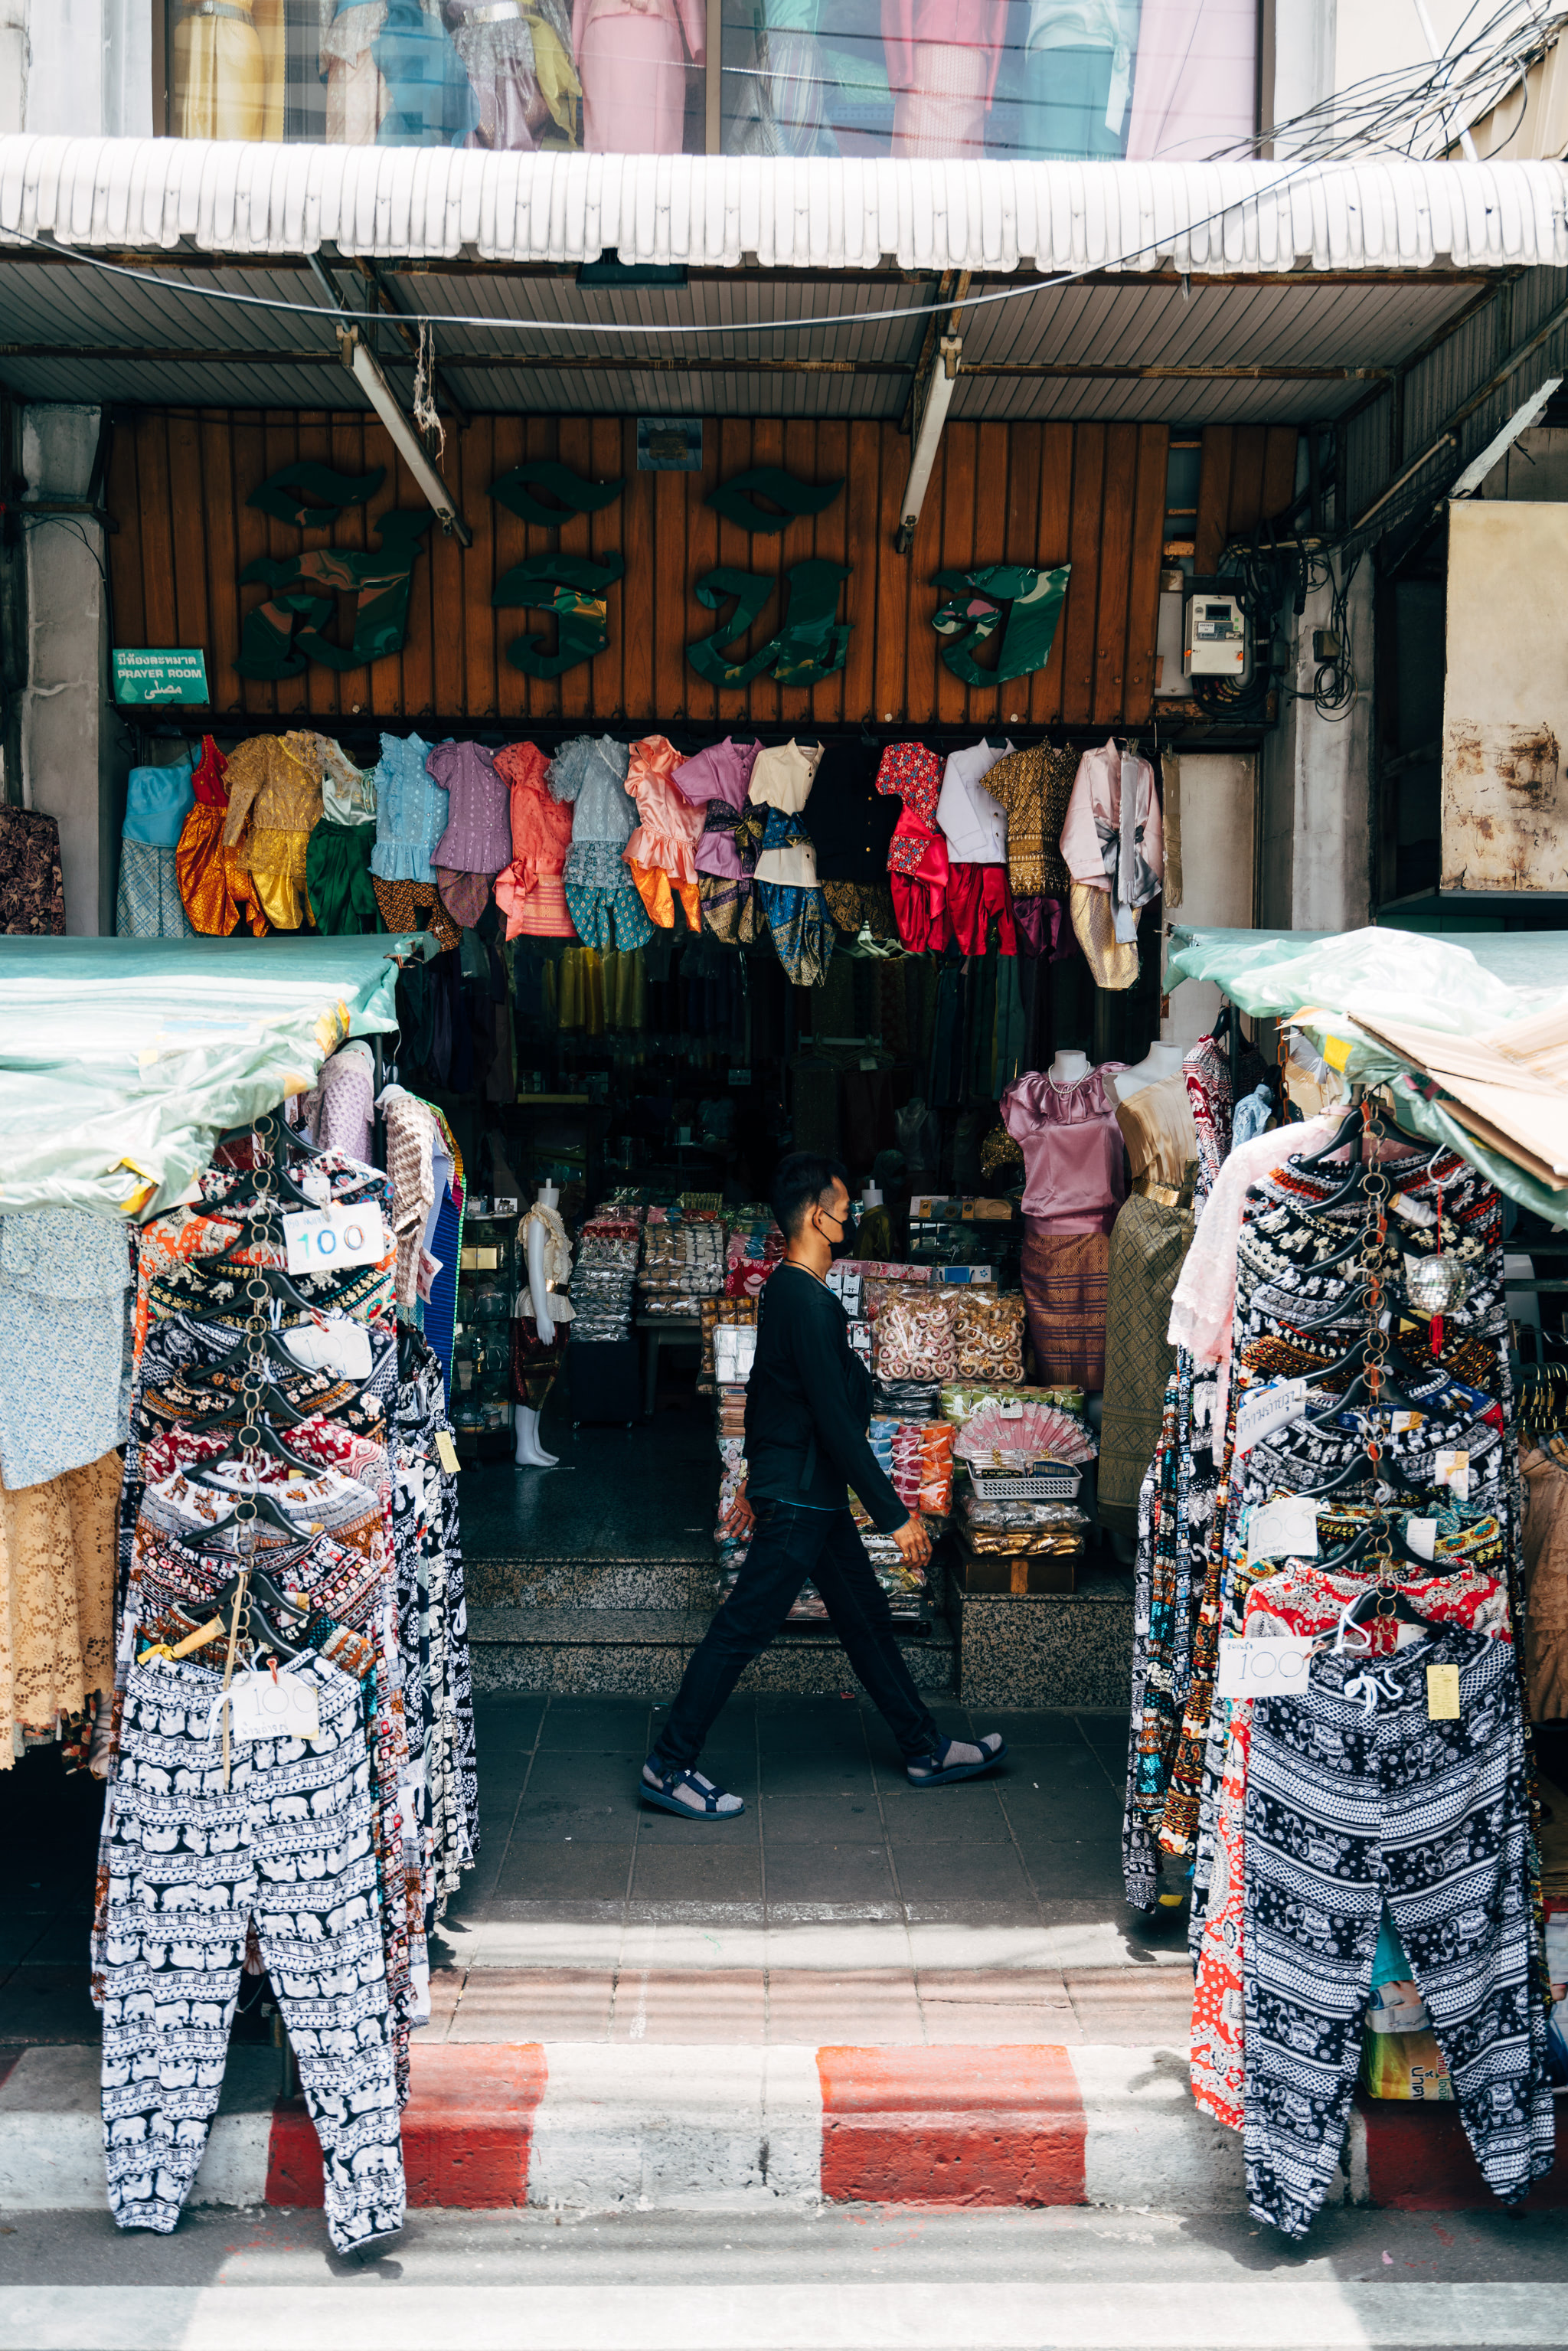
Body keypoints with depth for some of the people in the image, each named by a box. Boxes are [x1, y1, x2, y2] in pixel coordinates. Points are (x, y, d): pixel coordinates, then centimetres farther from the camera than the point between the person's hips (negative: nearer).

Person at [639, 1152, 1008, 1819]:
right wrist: (896, 1516, -19)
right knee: (742, 1629, -1)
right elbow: (835, 1421, -24)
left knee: (865, 1613, 17)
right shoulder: (809, 1302, -23)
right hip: (799, 1499, -10)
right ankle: (669, 1766, 9)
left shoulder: (785, 1289, 8)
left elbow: (762, 1388, 17)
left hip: (808, 1492, 10)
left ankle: (925, 1750, 28)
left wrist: (757, 1480, 26)